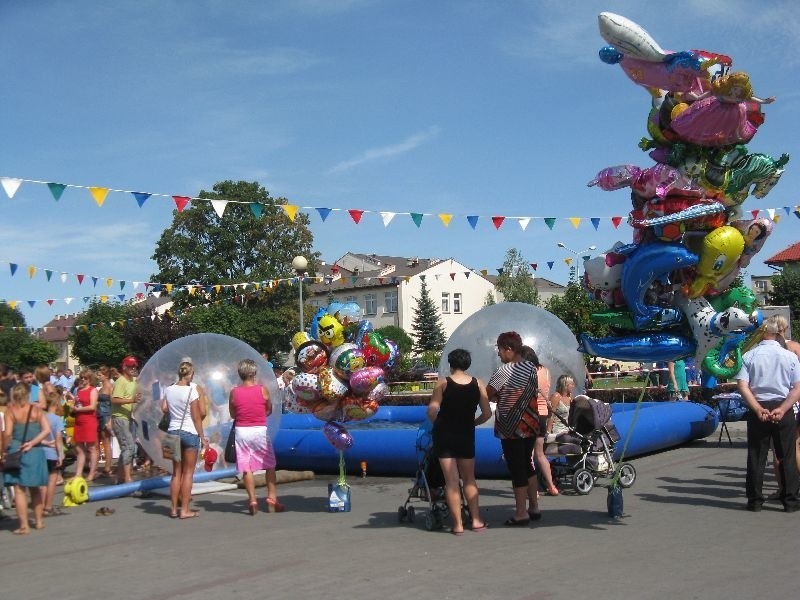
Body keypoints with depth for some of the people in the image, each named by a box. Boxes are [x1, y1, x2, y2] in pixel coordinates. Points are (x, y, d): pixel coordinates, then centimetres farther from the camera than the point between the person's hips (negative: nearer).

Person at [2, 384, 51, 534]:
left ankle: (24, 526, -3)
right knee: (35, 488, 17)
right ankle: (39, 521, 25)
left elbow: (8, 433, -13)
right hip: (35, 452, 3)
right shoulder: (37, 409, 2)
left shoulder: (10, 410, -6)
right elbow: (46, 430, -6)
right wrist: (32, 443, -6)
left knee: (19, 489, 0)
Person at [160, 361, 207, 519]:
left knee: (176, 472, 12)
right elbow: (197, 417, -9)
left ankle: (174, 508, 14)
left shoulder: (169, 390, 2)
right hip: (190, 432, -5)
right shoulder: (192, 391, -11)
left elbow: (164, 408, 1)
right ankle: (185, 510, 2)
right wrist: (202, 437, -3)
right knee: (188, 473, 1)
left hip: (173, 431, 5)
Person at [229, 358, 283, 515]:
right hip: (260, 430, -1)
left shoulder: (234, 392, -4)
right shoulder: (262, 390, -7)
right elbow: (269, 411, 5)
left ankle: (252, 500, 2)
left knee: (246, 468, 6)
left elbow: (233, 415, 6)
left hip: (241, 431, 1)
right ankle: (272, 499, 9)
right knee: (270, 466, 11)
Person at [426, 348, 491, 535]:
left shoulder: (443, 383, -7)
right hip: (466, 435, 2)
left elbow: (432, 411, -15)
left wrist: (438, 424, 4)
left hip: (444, 435, -2)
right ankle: (476, 521, 14)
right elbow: (487, 414, -2)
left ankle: (458, 524, 1)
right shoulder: (478, 384, -1)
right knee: (469, 478, 16)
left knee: (451, 480, 1)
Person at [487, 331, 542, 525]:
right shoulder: (531, 367, 6)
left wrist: (496, 397, 7)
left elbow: (486, 394, -15)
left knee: (516, 470, -1)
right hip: (531, 425, 8)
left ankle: (521, 513, 4)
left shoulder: (504, 371, -17)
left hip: (511, 429, -7)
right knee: (527, 466, 18)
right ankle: (534, 507, 23)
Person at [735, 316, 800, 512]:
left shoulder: (749, 356, -2)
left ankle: (755, 500, 11)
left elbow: (742, 386, -10)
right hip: (783, 411, 0)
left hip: (758, 410, 0)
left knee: (756, 456, 7)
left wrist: (758, 409, -12)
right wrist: (782, 409, -11)